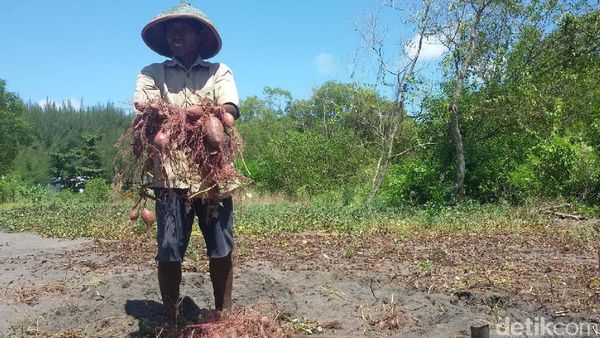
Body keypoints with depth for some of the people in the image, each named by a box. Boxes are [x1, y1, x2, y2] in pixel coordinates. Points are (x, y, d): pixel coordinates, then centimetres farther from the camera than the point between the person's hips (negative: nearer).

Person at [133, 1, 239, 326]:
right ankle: (171, 321, 18)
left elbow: (230, 109, -5)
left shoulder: (219, 71, 13)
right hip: (170, 175, 0)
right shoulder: (152, 73, 14)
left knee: (221, 249, 4)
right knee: (169, 252, 1)